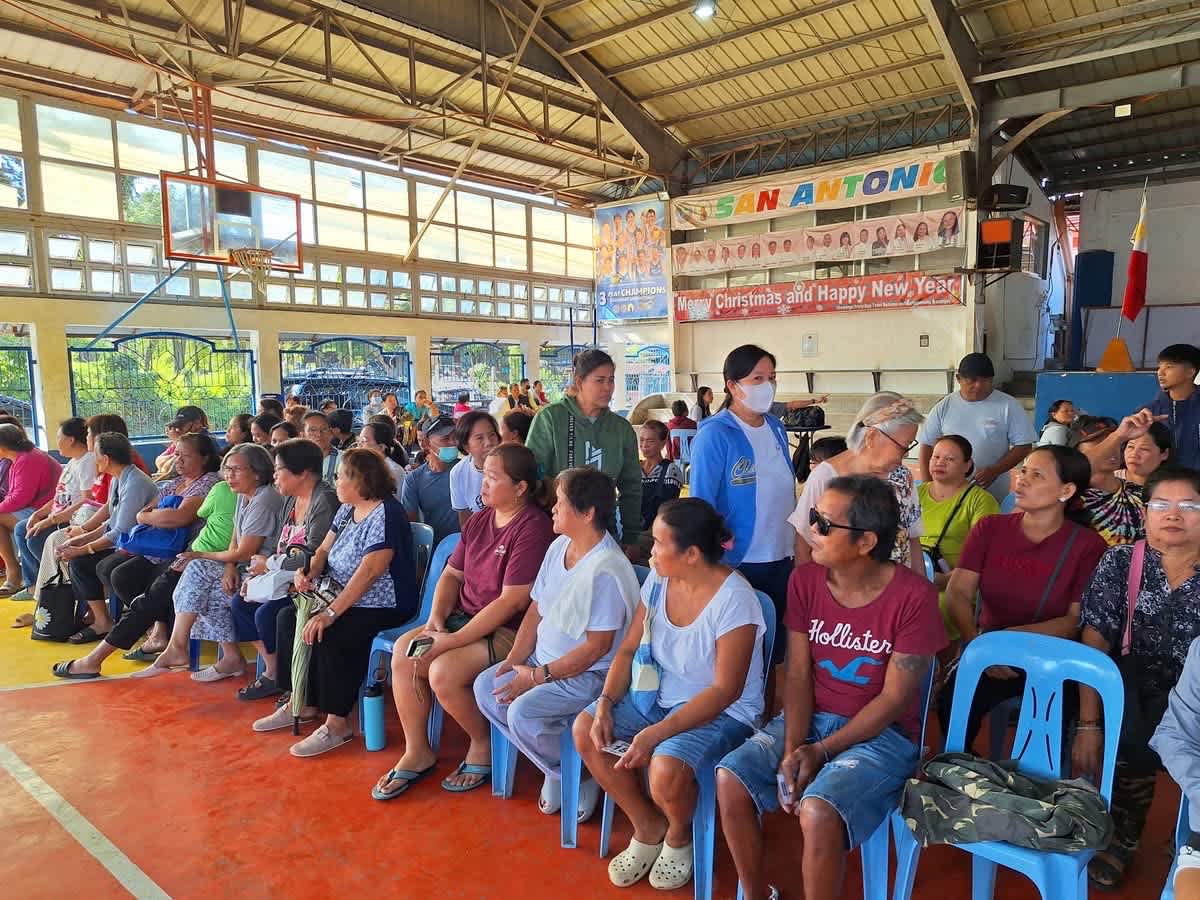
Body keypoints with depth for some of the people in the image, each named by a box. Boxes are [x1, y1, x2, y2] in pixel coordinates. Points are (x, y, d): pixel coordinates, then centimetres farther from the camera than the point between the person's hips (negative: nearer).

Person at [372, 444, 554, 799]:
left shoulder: (533, 528, -18)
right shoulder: (480, 520, 9)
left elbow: (513, 601, -22)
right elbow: (452, 574, 14)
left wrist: (452, 641, -20)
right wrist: (436, 620, -5)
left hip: (510, 631, -8)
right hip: (466, 618, 8)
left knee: (443, 671, -26)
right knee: (403, 651, -10)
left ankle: (482, 745, 4)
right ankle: (417, 752, 6)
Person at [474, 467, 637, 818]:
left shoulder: (606, 569, -25)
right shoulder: (559, 547, 2)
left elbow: (597, 646, -23)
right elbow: (536, 609, 9)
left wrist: (539, 677, -20)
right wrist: (514, 659, -2)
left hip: (589, 674, -9)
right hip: (544, 658, 9)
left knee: (521, 711, -24)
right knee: (486, 686, -1)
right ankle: (554, 763, 10)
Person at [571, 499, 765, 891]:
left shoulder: (734, 599, -25)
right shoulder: (658, 580, -5)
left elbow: (725, 691, -25)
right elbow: (628, 649, 3)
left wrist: (656, 733, -30)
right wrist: (606, 703, -13)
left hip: (722, 712, -7)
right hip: (660, 695, 7)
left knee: (665, 770, -31)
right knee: (585, 730, -10)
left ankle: (679, 836, 8)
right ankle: (648, 827, 11)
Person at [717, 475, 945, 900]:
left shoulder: (913, 596, -17)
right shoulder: (805, 580, -3)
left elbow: (894, 699, -14)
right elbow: (798, 675, -2)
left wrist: (819, 752, -18)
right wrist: (792, 749, -17)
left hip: (883, 734, -4)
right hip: (812, 719, 5)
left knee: (817, 812, -30)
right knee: (731, 777, -17)